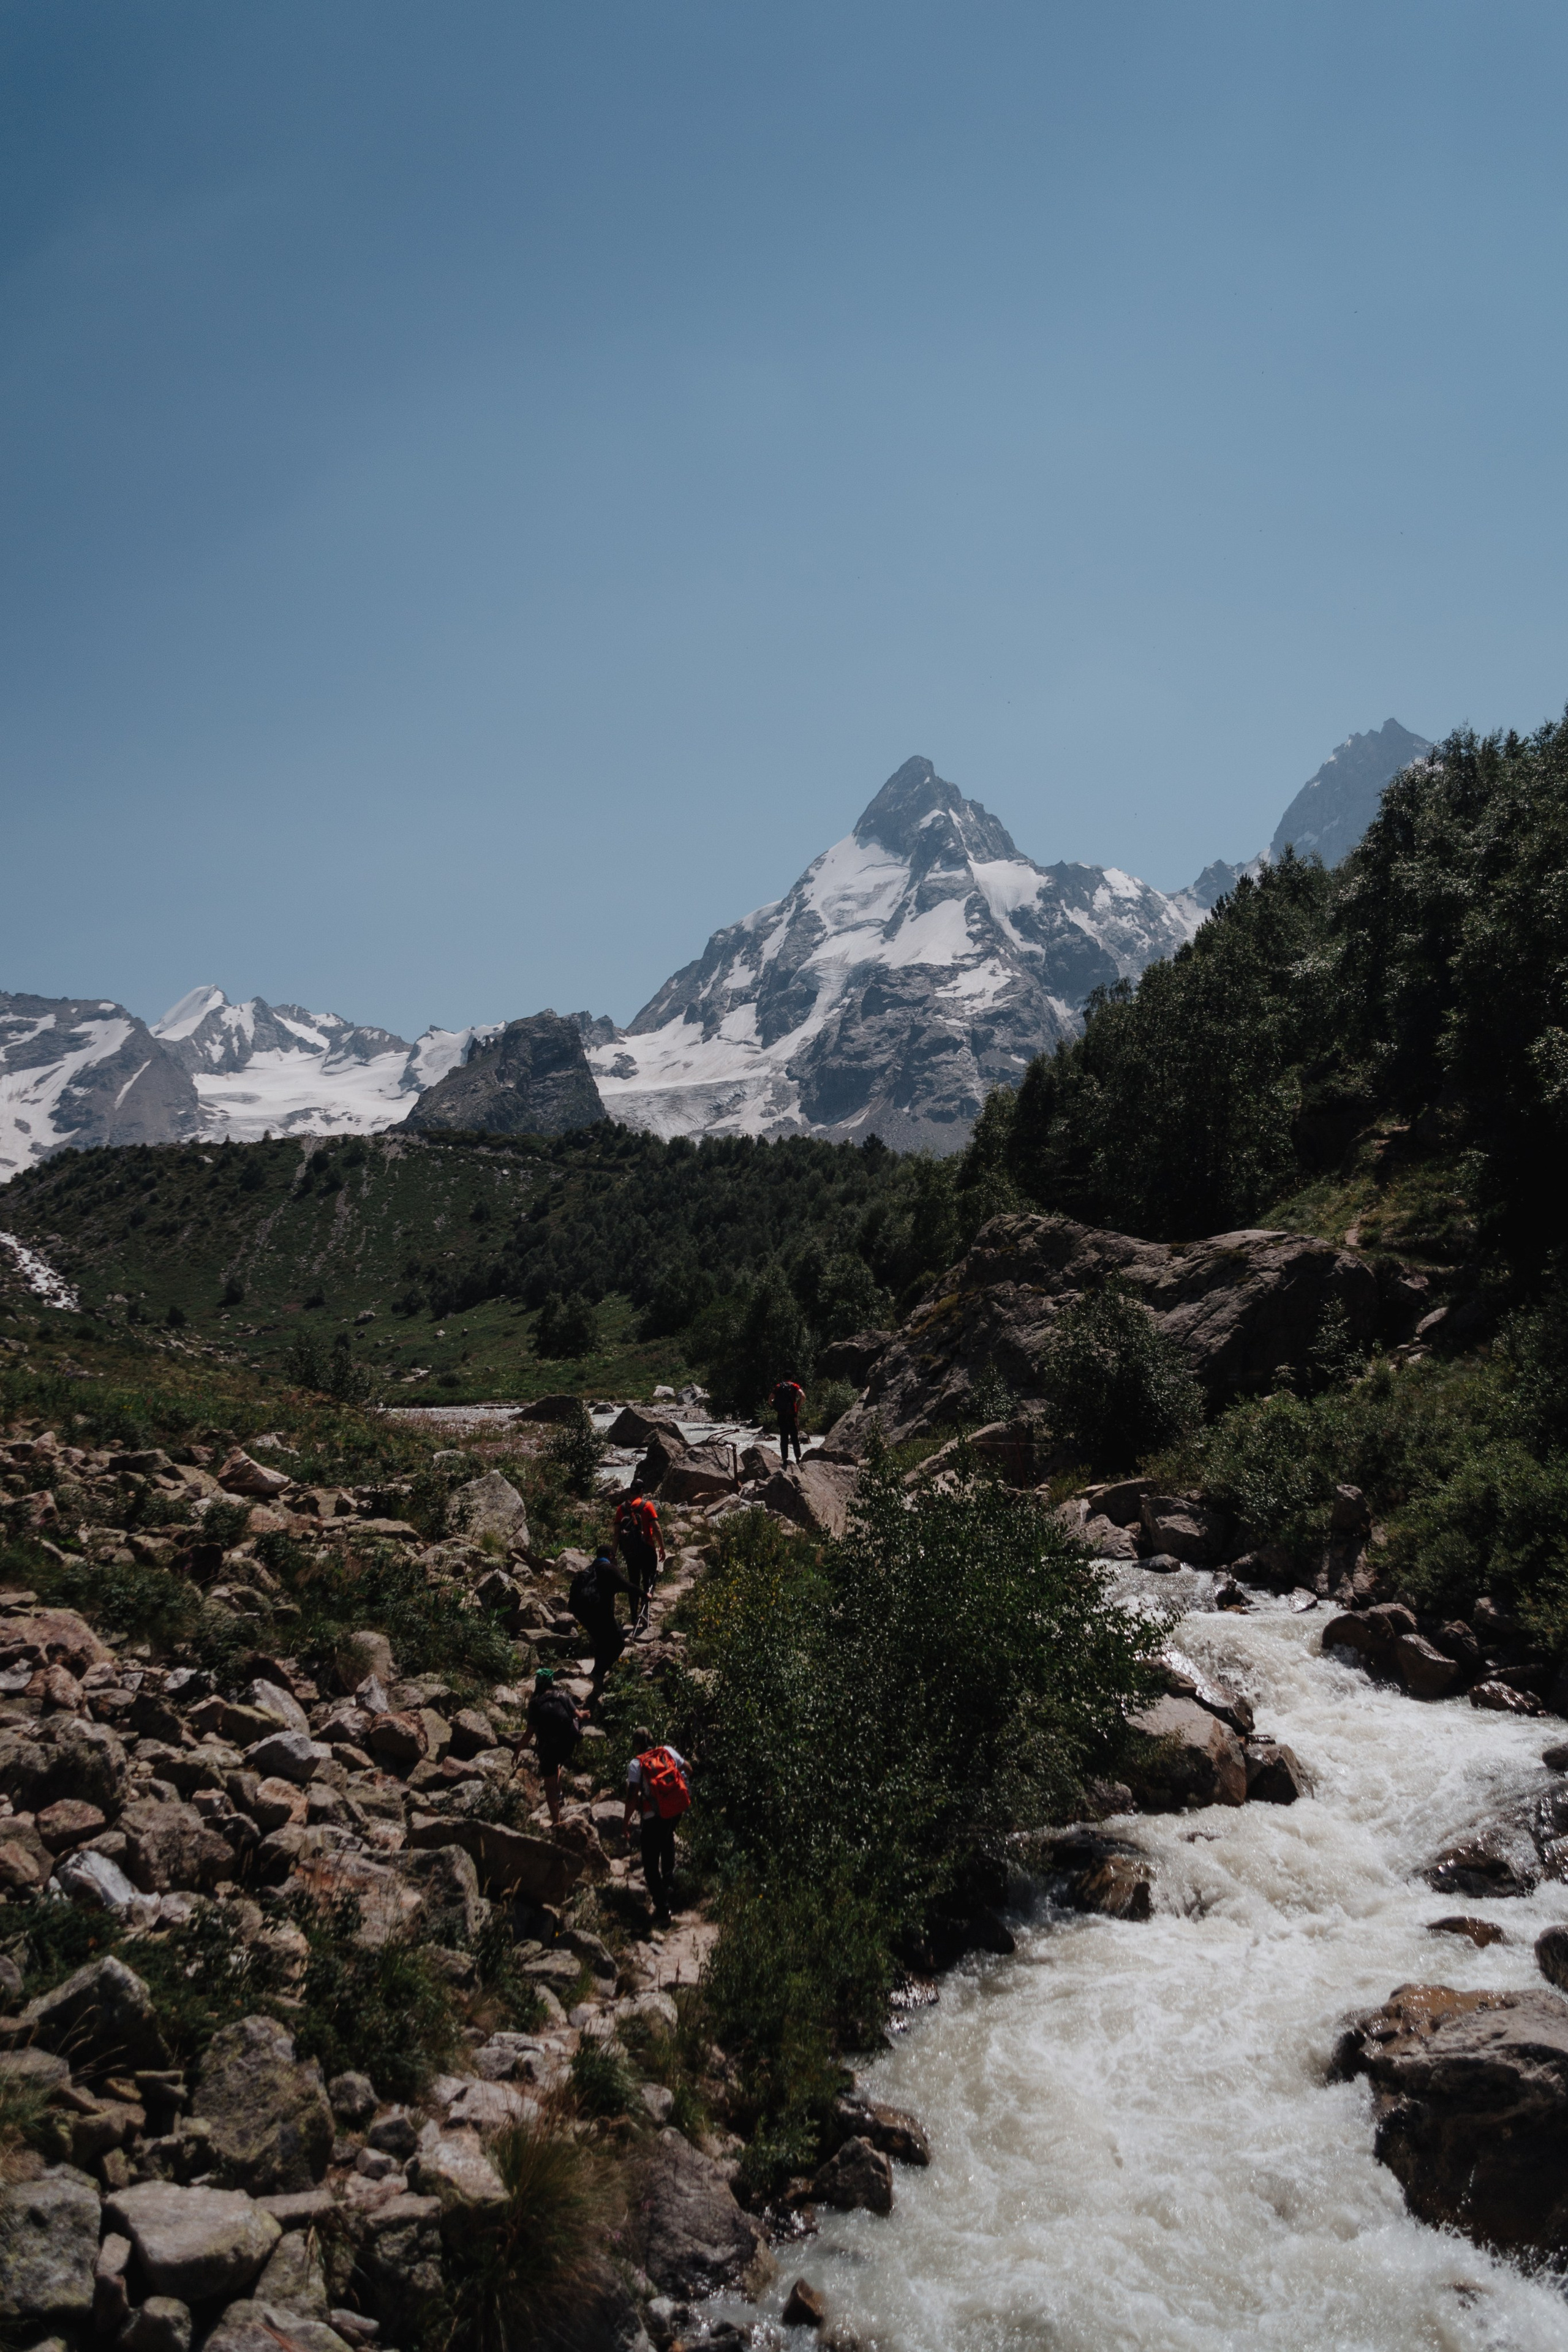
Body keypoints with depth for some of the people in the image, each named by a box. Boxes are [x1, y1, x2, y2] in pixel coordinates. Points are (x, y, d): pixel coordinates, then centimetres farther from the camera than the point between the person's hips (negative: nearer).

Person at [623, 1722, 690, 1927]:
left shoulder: (636, 1764, -12)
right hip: (678, 1809, 6)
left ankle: (662, 1910, 3)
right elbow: (688, 1769, 10)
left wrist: (626, 1821, -3)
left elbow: (632, 1797, -17)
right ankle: (669, 1878, 50)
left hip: (655, 1817, -5)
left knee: (651, 1865, 5)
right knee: (667, 1839, 37)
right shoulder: (668, 1752, -1)